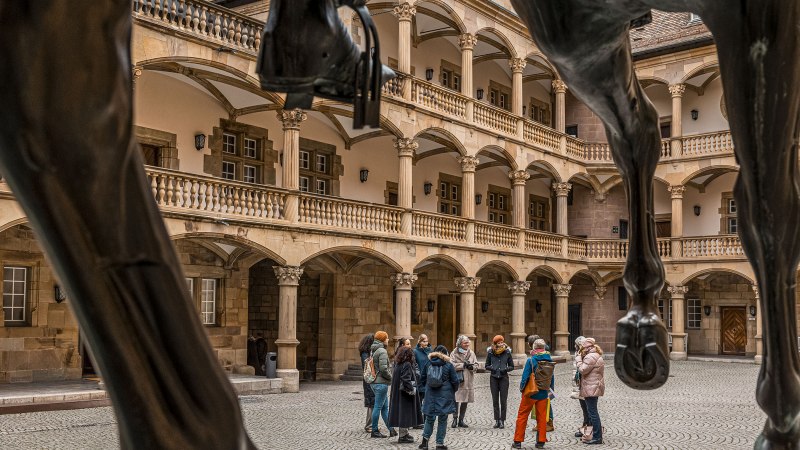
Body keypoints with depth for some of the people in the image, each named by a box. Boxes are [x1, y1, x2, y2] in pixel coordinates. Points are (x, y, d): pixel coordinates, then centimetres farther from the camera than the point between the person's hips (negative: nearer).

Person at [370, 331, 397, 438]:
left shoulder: (373, 351, 13)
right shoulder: (382, 351, -16)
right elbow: (383, 368, -24)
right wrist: (390, 377, -8)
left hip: (375, 382, 10)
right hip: (381, 383, -10)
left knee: (385, 407, 13)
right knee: (378, 407, -2)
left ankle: (391, 429, 18)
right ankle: (374, 431, 5)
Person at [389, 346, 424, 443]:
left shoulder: (398, 364, 7)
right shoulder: (407, 365, -17)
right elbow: (406, 380, -24)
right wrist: (412, 390, -15)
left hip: (398, 393, 9)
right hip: (405, 395, -9)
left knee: (402, 413, 16)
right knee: (405, 413, -1)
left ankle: (404, 433, 26)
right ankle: (402, 436, 3)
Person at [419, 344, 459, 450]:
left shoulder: (428, 364, 3)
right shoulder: (448, 365, -6)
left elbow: (423, 379, 9)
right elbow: (455, 381, -4)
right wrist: (453, 391, 14)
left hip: (430, 395, 3)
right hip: (444, 396, -3)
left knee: (429, 418, 15)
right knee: (442, 419, 5)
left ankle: (425, 439, 4)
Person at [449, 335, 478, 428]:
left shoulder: (471, 353, 11)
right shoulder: (454, 353, -2)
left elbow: (476, 364, 10)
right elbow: (452, 365, -13)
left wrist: (472, 367, -12)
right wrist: (463, 365, -16)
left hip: (468, 381, 4)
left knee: (465, 401, 8)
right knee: (456, 400, -7)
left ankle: (461, 420, 18)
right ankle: (455, 419, 5)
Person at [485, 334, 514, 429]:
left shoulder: (507, 352, -1)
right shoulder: (490, 352, 1)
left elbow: (512, 366, 5)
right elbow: (487, 366, 8)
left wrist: (506, 369, -13)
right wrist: (492, 368, -12)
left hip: (503, 378, -1)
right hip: (494, 378, 1)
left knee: (503, 401, -2)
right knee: (495, 401, 6)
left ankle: (502, 421, 5)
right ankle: (497, 421, 13)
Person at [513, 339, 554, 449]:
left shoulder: (531, 360, -14)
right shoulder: (550, 360, -1)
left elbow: (525, 377, -14)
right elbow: (552, 377, 7)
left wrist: (522, 388, 1)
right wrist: (550, 389, 19)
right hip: (543, 393, 4)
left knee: (522, 416, 7)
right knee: (542, 417, 12)